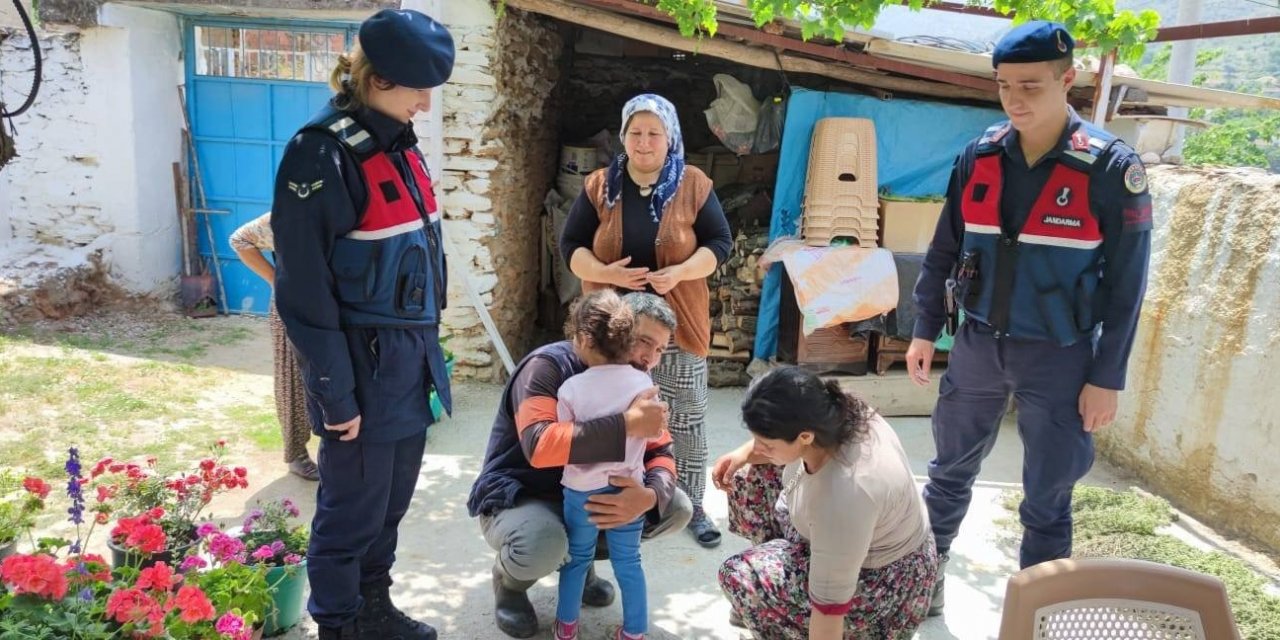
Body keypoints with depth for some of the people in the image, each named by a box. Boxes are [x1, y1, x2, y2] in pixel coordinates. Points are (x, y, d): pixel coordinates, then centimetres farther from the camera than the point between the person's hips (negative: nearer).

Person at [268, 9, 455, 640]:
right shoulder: (322, 154, -17)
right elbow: (305, 291, -17)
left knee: (392, 499, 20)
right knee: (353, 507, 8)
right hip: (364, 362, -8)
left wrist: (426, 348, 17)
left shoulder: (399, 143, 8)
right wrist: (336, 394, -15)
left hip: (410, 354, 8)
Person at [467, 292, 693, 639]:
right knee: (542, 547, -39)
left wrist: (649, 496, -32)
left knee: (677, 509, -8)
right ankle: (510, 581, 0)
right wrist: (629, 424, -44)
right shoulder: (549, 365, -24)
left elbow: (661, 454, -8)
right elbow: (539, 445, -40)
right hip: (518, 498, -6)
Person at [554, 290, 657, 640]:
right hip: (629, 488, 2)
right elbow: (647, 433, 3)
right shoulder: (644, 383, -9)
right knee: (628, 561, 16)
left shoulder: (571, 388, -16)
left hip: (582, 491, -1)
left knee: (577, 558, 18)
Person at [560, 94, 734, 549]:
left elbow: (720, 243, -1)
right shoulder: (599, 187, 2)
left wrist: (680, 273, -19)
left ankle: (692, 506, 22)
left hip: (678, 324, -1)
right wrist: (604, 273, -18)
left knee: (687, 417, 7)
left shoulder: (694, 186, -1)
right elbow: (571, 246, 2)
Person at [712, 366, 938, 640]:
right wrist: (745, 453, -11)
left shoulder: (842, 496, -41)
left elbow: (831, 601, -32)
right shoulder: (833, 414, -19)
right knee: (751, 479, 6)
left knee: (742, 577, -19)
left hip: (882, 583, -8)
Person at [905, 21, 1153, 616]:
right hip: (977, 345, 4)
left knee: (1047, 501, 7)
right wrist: (924, 330, 6)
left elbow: (1125, 284, -9)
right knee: (950, 472, 16)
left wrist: (1107, 378, -10)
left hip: (1058, 358, -3)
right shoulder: (979, 156, -2)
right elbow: (943, 251, 6)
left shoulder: (1111, 168, -12)